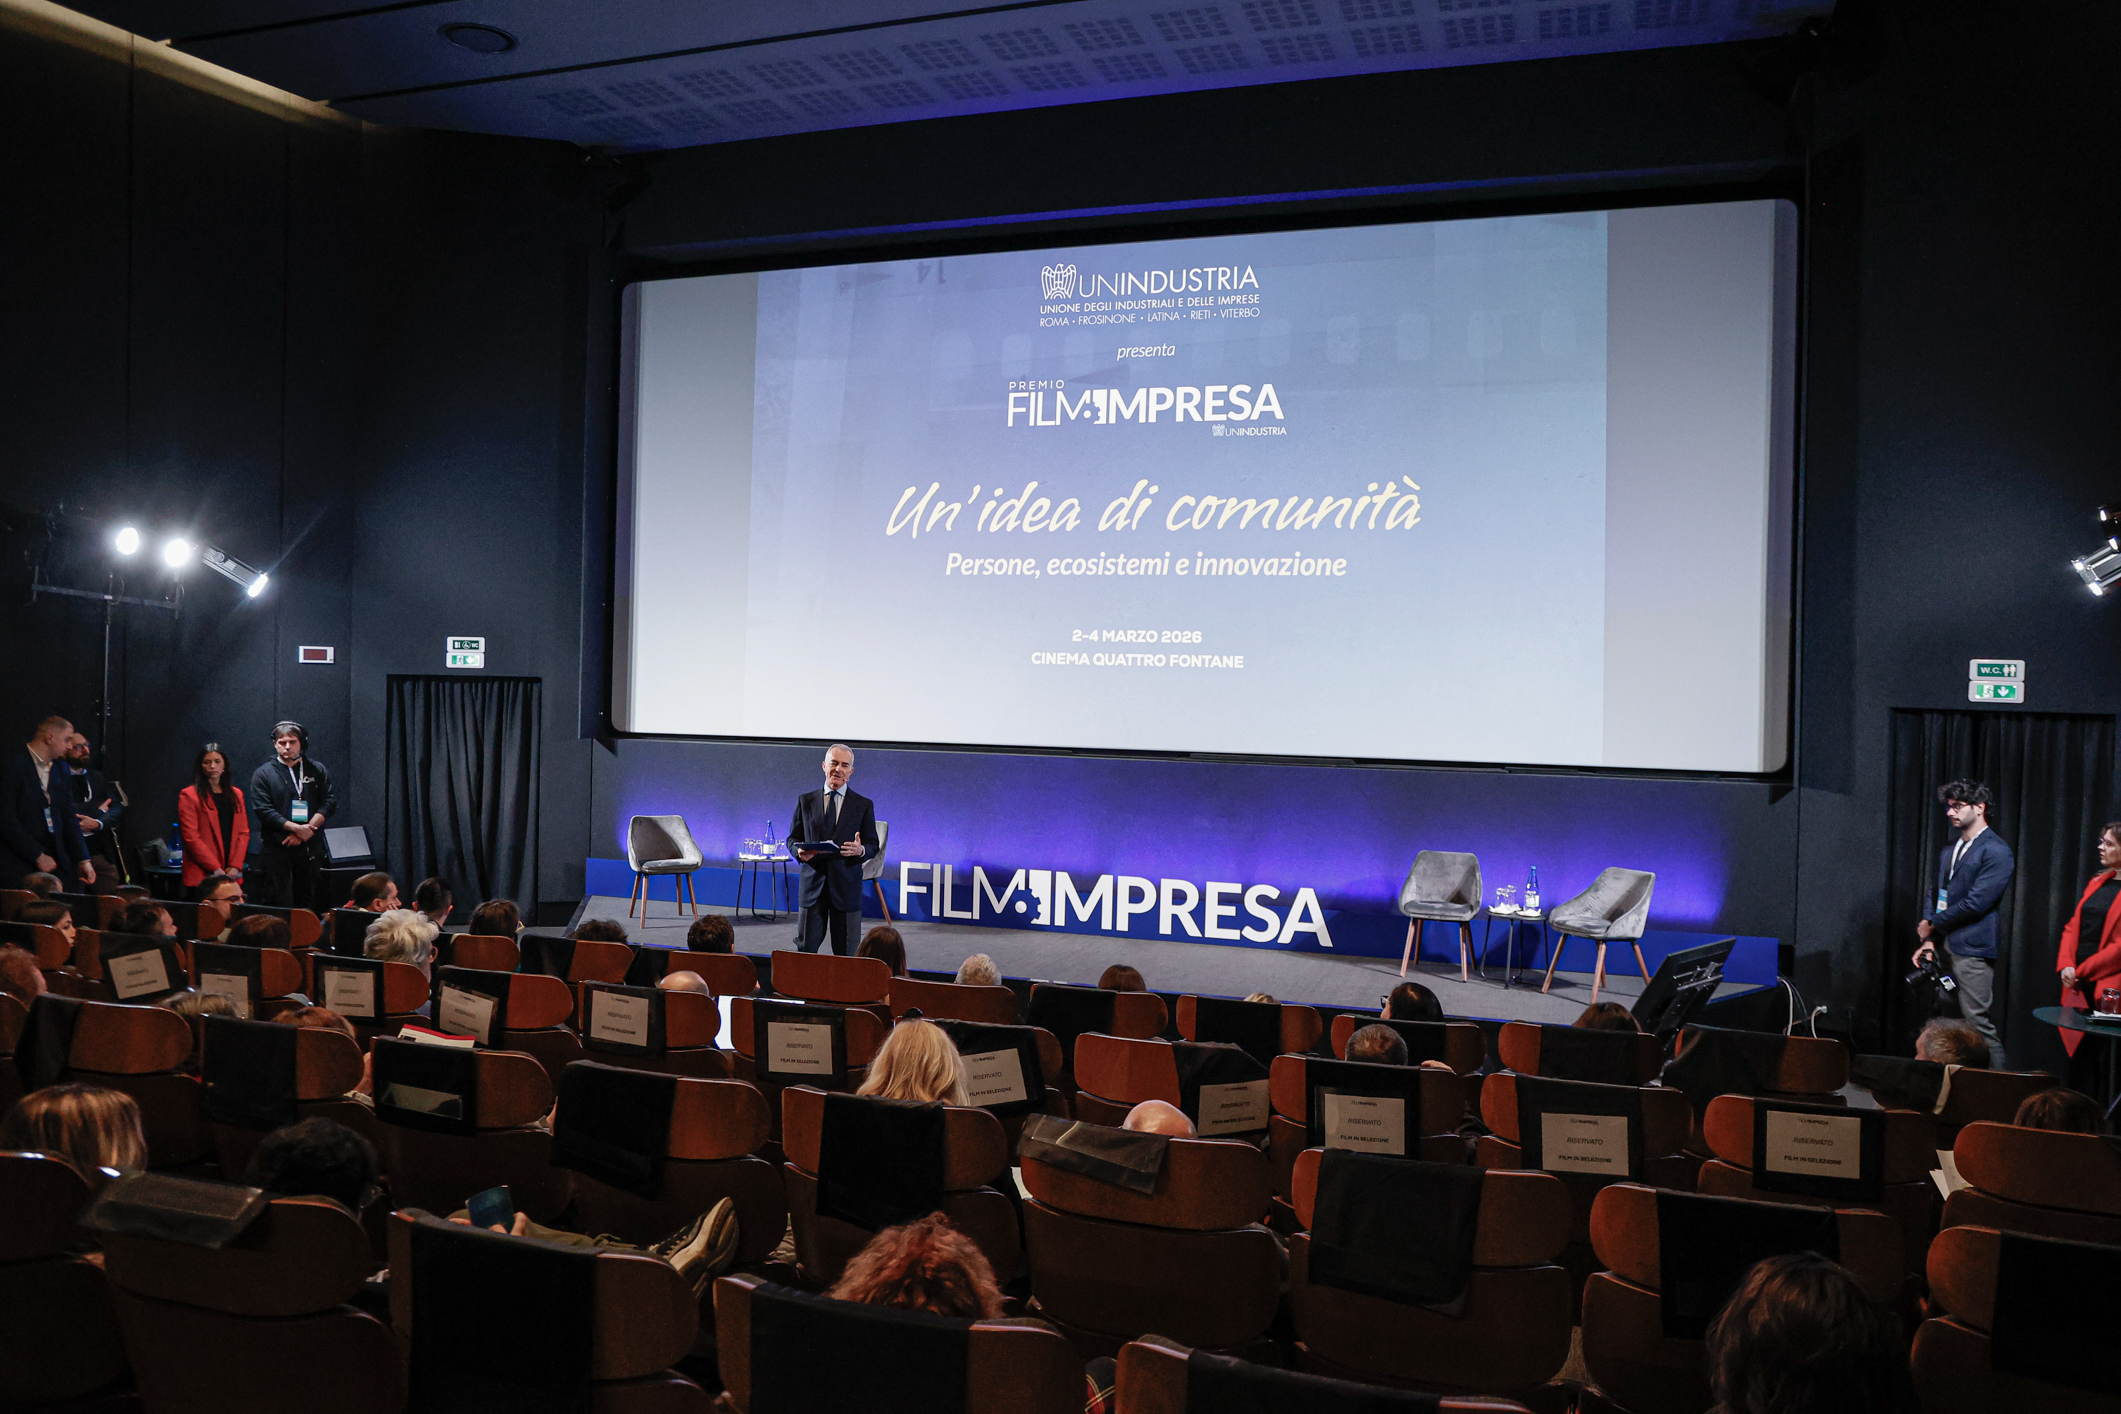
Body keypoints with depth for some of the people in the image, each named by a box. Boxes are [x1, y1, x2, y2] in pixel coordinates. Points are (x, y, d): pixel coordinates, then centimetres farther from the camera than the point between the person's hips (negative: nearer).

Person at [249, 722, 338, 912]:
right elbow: (263, 810, -6)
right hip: (276, 851, -2)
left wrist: (307, 829, -12)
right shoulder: (263, 774, 5)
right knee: (280, 905, -4)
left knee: (308, 904, 5)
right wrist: (296, 828, -16)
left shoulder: (317, 770, 10)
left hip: (309, 849, 2)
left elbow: (330, 802, 1)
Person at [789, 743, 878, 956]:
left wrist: (861, 850, -17)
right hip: (812, 884, 1)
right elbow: (793, 838, 12)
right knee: (805, 950, 2)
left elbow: (873, 845, 6)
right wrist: (799, 851, -11)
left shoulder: (863, 805, 6)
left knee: (846, 954, 3)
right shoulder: (805, 800, 9)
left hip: (847, 886, -1)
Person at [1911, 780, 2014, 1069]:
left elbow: (1975, 903, -15)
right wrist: (1929, 940, 7)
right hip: (1945, 947, 8)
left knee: (1978, 1023, -9)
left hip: (1973, 950, -8)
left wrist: (1932, 925, -5)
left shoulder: (1996, 852, -8)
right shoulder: (1950, 850, 18)